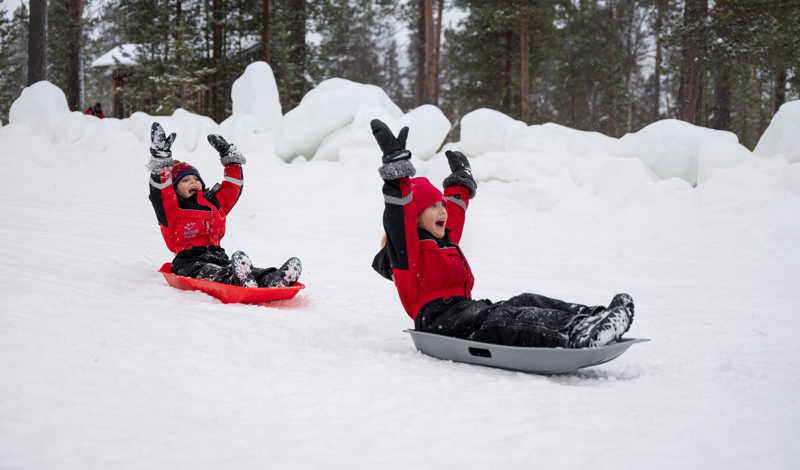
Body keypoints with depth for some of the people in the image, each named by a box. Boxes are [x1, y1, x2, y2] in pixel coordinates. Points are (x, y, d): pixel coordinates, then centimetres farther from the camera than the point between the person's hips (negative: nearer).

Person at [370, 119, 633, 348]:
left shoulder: (445, 239, 26)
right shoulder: (409, 248, -3)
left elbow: (453, 213, 44)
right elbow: (399, 218, -21)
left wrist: (460, 180, 58)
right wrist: (396, 164, -30)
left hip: (466, 308, 10)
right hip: (440, 321, -10)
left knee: (527, 303, -11)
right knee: (501, 320, -34)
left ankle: (588, 319, -30)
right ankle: (570, 339, -56)